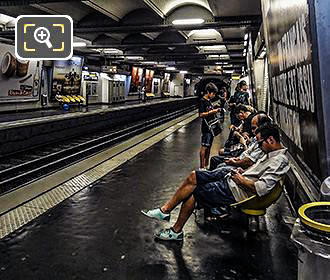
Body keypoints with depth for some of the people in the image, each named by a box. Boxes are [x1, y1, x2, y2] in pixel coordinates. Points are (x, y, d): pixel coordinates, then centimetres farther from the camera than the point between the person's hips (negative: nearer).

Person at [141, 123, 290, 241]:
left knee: (192, 192, -9)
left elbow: (261, 189, -27)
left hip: (236, 190, -10)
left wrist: (241, 180, -15)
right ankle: (164, 210, 7)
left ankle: (176, 231, 9)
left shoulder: (279, 161, -19)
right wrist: (243, 172, 8)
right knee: (193, 177, 2)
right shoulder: (271, 153, 11)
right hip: (229, 178, 10)